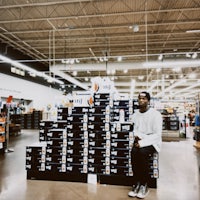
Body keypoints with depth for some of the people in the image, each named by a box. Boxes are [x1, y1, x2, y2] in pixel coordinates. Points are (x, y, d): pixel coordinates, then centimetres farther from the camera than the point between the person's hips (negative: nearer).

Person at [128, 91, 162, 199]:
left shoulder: (155, 114, -11)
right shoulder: (136, 113, 8)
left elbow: (157, 134, -16)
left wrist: (143, 142, -25)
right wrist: (136, 136, -8)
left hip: (152, 141, -4)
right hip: (140, 140, 4)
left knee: (142, 152, -33)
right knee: (134, 152, -27)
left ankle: (144, 185, -14)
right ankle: (136, 183, -12)